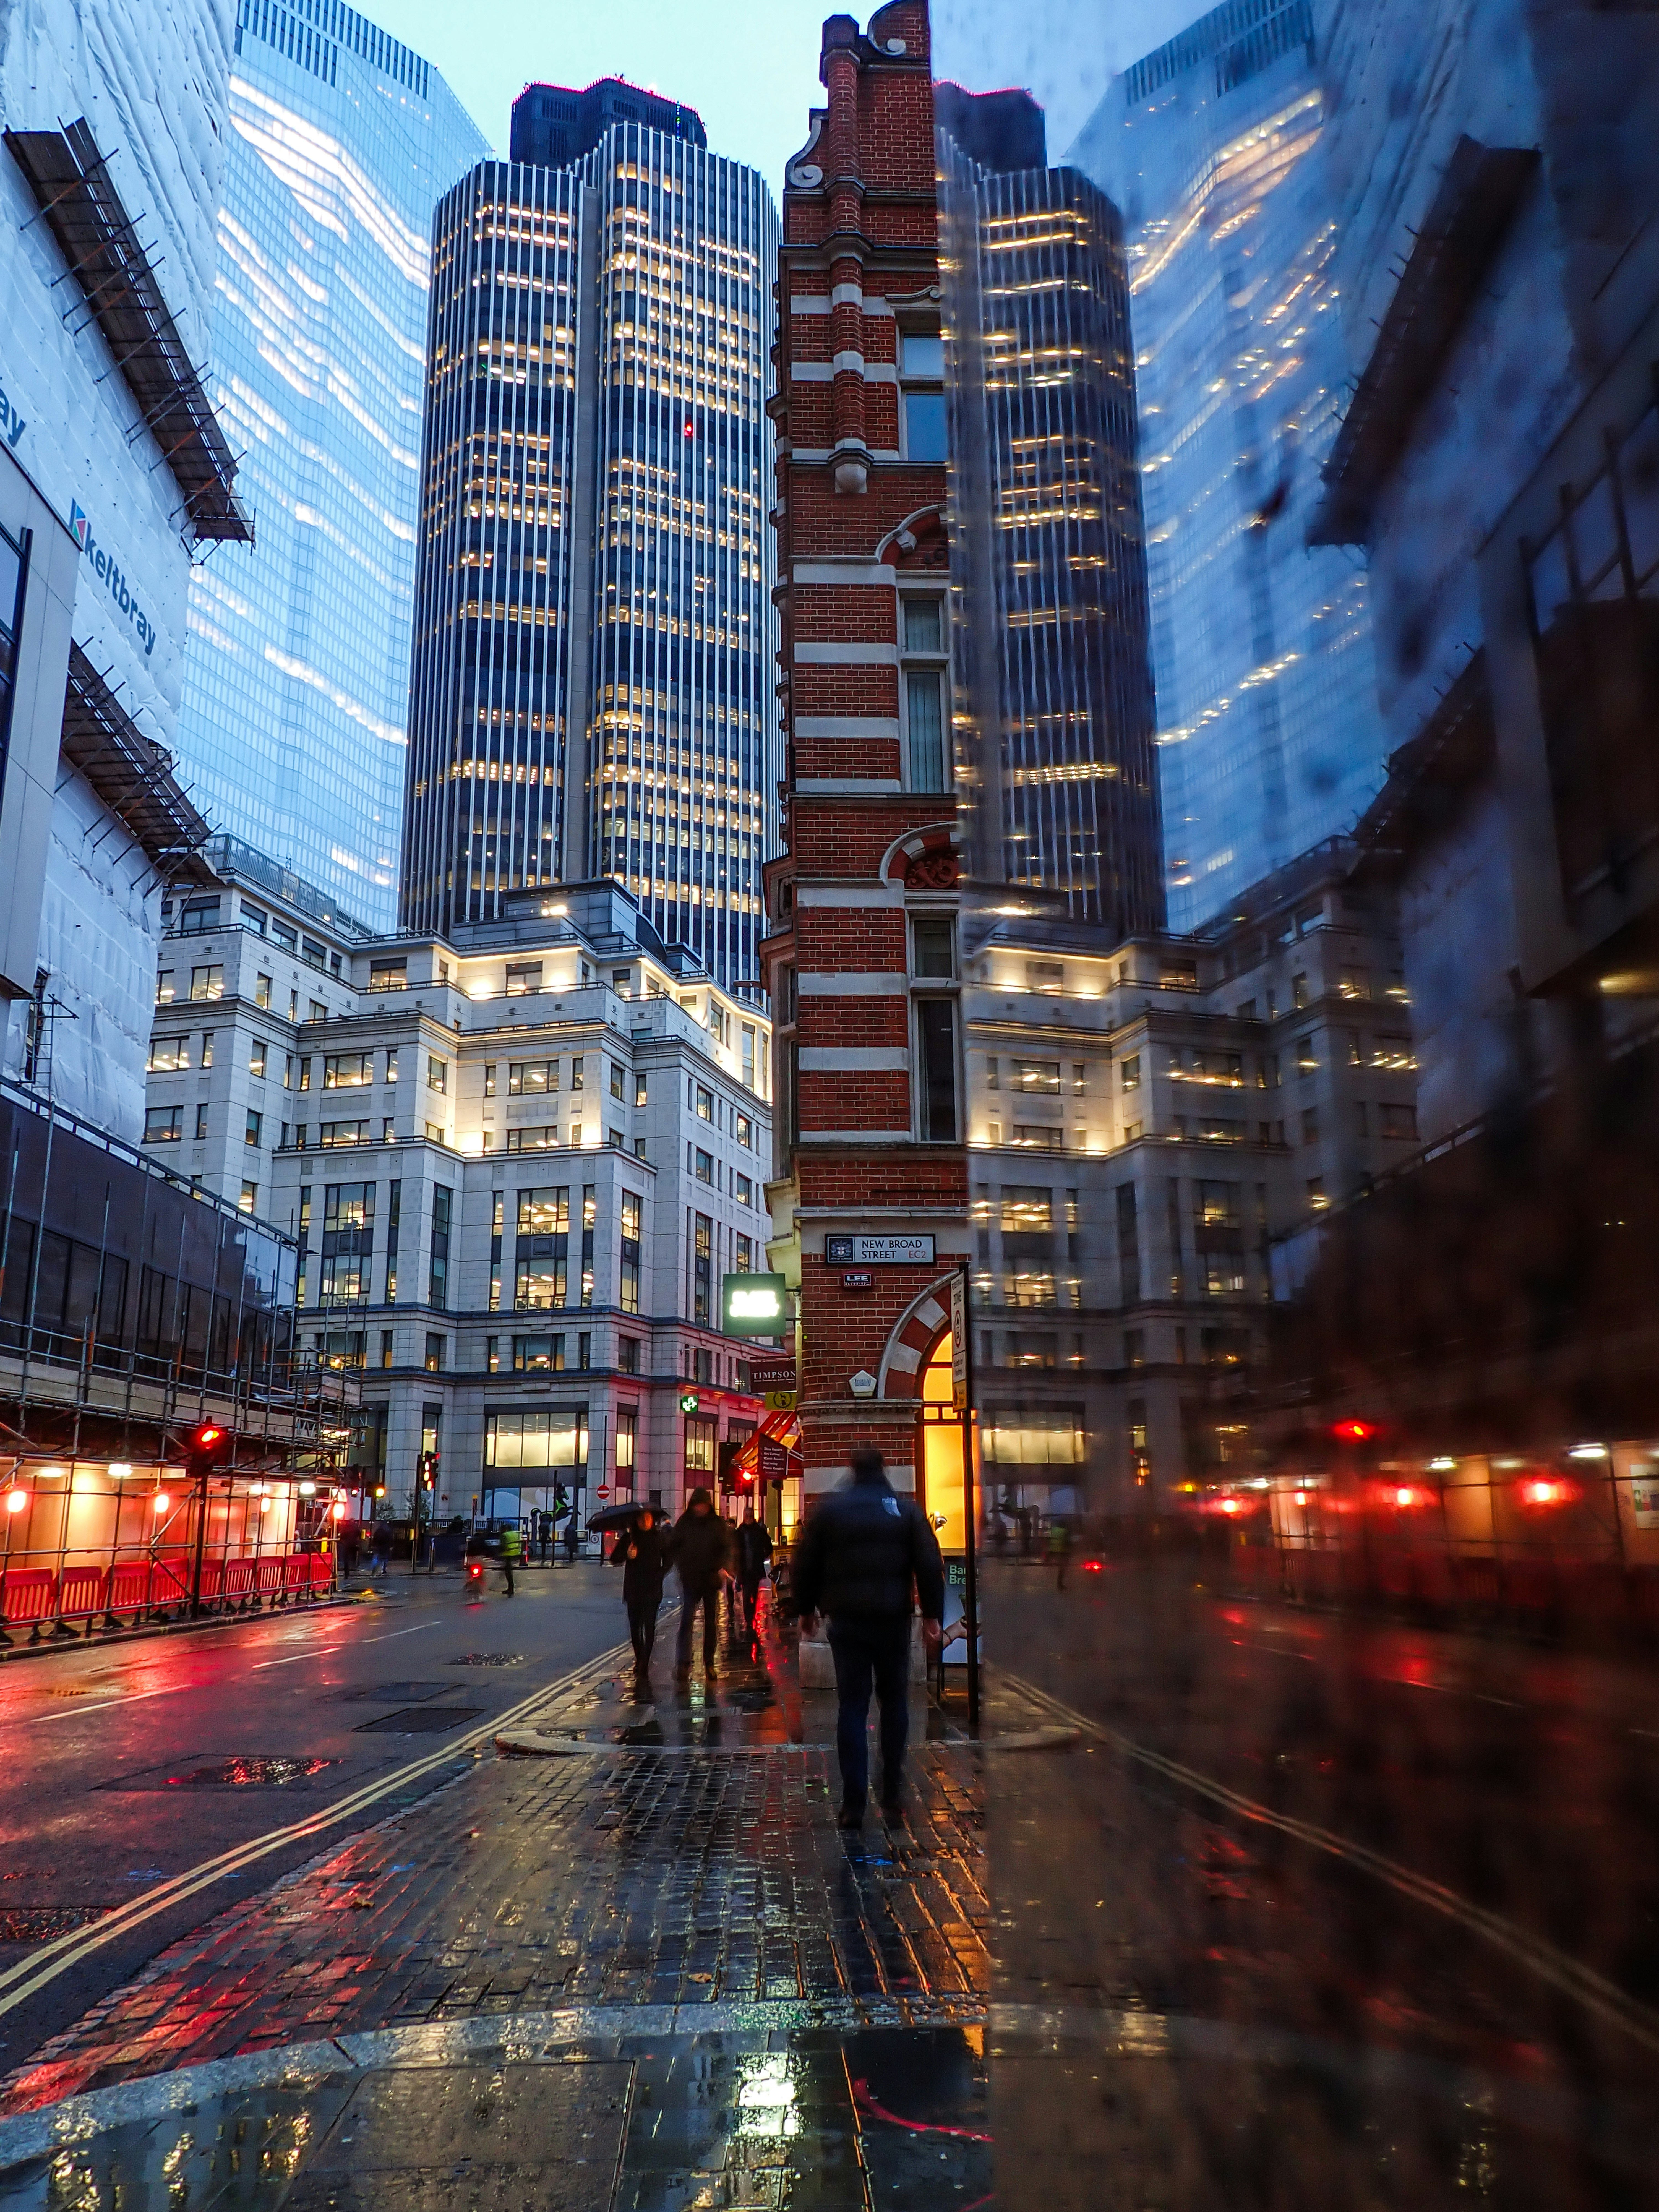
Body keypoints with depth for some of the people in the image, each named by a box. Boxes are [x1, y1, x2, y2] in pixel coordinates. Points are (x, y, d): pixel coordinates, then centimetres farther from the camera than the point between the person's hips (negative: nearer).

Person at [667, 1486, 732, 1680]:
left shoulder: (718, 1524, 2)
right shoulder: (684, 1523, 4)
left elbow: (727, 1547, -2)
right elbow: (673, 1547, 8)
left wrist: (724, 1567, -19)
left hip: (712, 1579, 1)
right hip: (690, 1580, -1)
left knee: (712, 1623, 8)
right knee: (686, 1621, -10)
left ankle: (709, 1664, 19)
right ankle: (683, 1665, -13)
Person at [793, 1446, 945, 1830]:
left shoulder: (830, 1509, 2)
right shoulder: (906, 1509, 2)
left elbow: (806, 1563, 4)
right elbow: (930, 1565, -3)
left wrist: (807, 1608, 15)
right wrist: (932, 1615, -1)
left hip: (847, 1621, 0)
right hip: (893, 1620, 0)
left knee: (852, 1706, 3)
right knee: (894, 1702, 14)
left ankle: (854, 1804, -3)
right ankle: (892, 1796, 14)